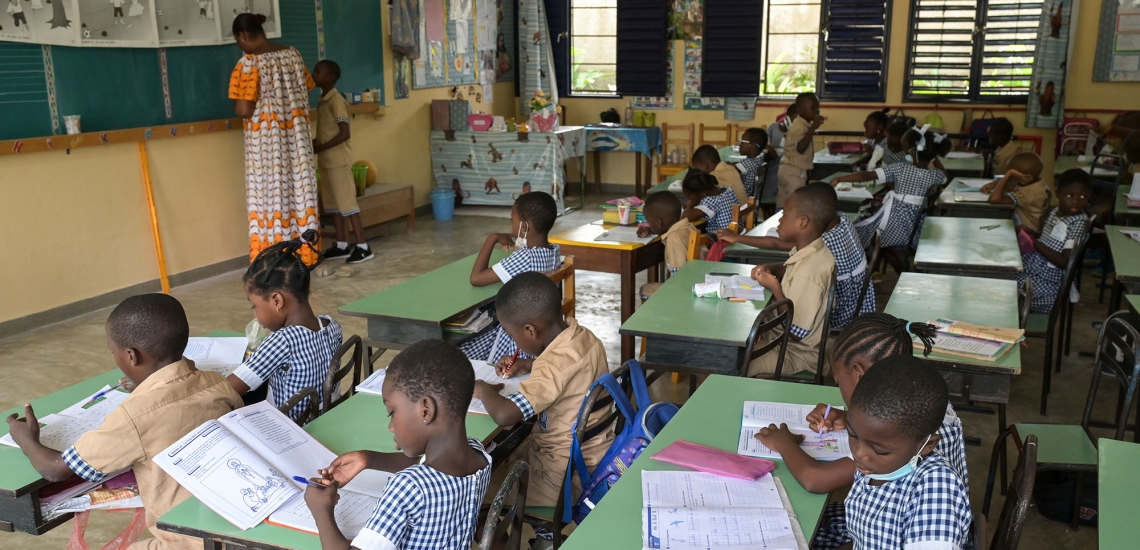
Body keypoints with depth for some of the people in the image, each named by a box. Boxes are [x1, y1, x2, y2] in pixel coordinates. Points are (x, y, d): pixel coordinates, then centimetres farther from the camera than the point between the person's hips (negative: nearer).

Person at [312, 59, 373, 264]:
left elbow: (345, 134, -20)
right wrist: (315, 143, 3)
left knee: (347, 203, -8)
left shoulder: (336, 100, -14)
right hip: (327, 161, 9)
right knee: (333, 204, 12)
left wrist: (320, 148, -19)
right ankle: (342, 245, 19)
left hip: (338, 161, -9)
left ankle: (363, 247, -4)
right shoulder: (323, 101, 14)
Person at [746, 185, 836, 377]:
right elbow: (791, 271, 21)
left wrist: (774, 287, -22)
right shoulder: (814, 253, -3)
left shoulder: (808, 272, -31)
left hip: (795, 354, -9)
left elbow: (796, 331, -27)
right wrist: (770, 268, 0)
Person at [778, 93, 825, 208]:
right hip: (794, 172, -10)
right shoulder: (800, 127, -19)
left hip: (791, 170, 10)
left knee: (784, 206, 13)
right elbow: (801, 147, -35)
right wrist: (813, 128, -36)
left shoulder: (802, 125, 13)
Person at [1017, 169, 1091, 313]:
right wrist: (1029, 233, -1)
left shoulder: (1079, 223, -18)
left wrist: (1035, 244, -22)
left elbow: (1065, 262, -21)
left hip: (1047, 278, -8)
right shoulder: (1055, 212, 6)